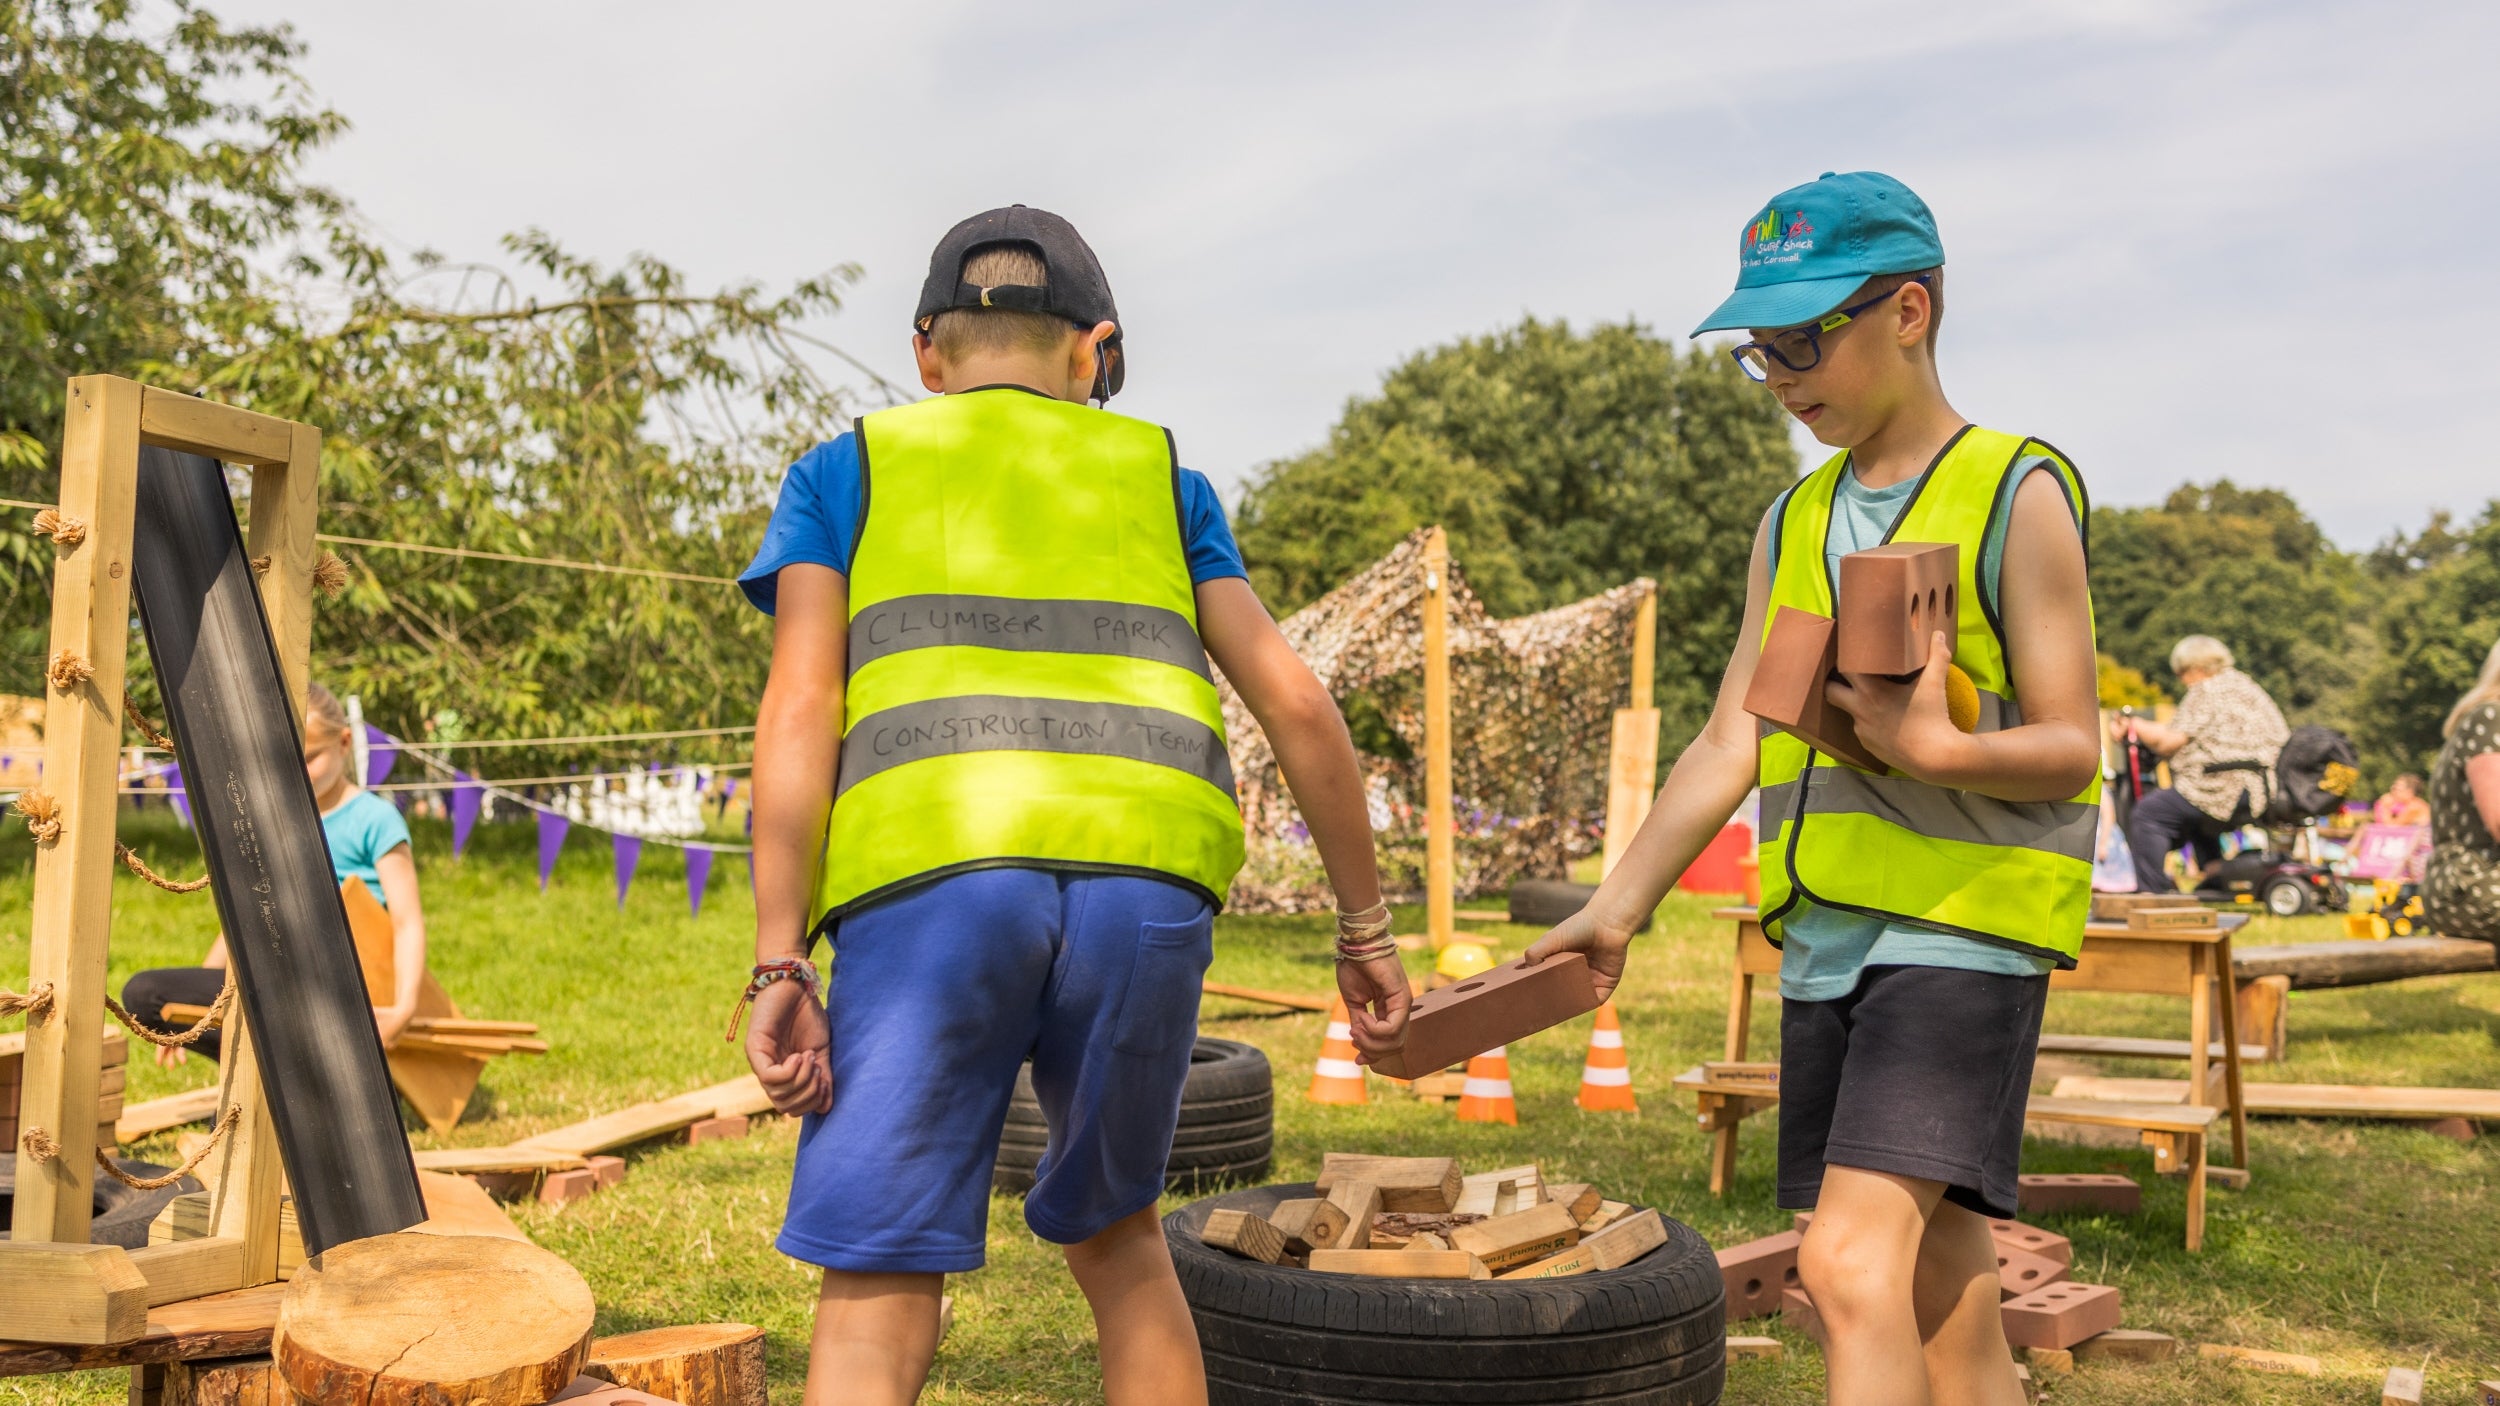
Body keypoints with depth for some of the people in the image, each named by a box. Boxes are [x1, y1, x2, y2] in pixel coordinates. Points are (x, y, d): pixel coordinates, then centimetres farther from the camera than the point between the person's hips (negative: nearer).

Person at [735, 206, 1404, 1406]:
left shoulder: (845, 472, 20)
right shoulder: (1157, 474, 25)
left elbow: (799, 711, 4)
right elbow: (1296, 704, 16)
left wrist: (779, 967, 0)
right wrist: (1364, 928, 22)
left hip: (929, 881, -2)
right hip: (1145, 892, 2)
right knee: (1113, 1236, 24)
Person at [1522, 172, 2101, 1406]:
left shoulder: (2017, 495, -4)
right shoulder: (1794, 525, 15)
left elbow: (2068, 750, -7)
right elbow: (1731, 745, 11)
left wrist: (1933, 749, -28)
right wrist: (1615, 908, 1)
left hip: (1964, 925, -6)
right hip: (1827, 939, 7)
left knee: (1853, 1264, -18)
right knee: (1944, 1301, 12)